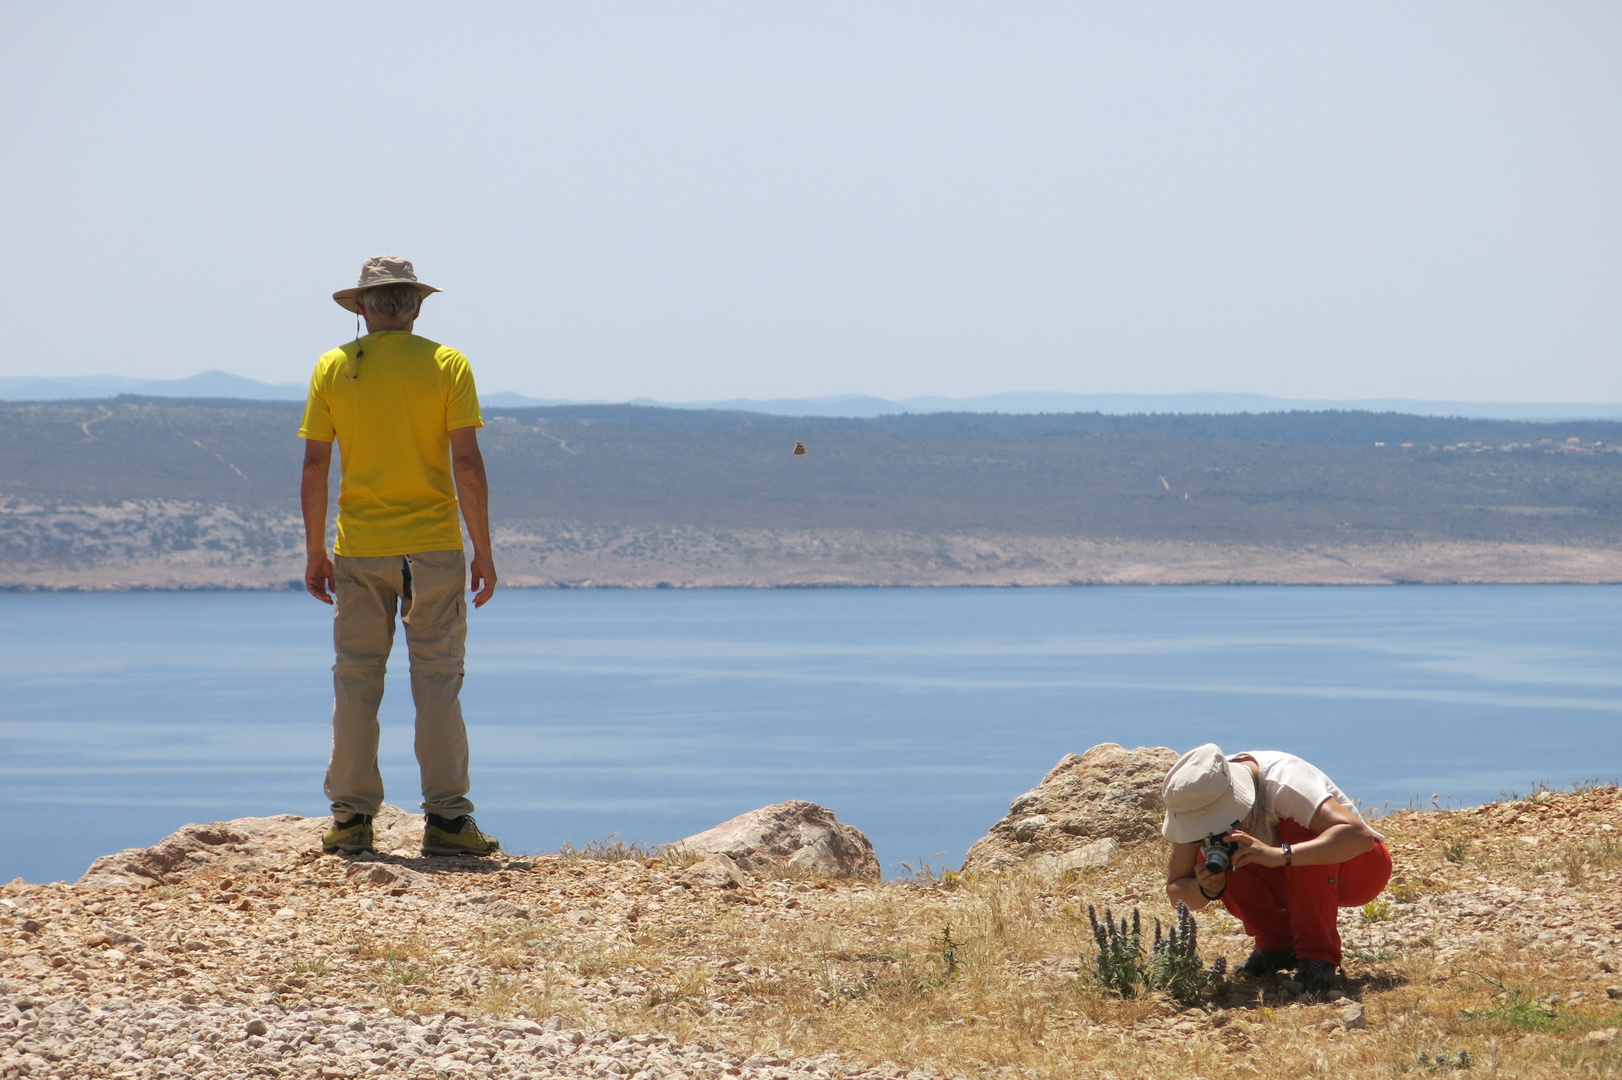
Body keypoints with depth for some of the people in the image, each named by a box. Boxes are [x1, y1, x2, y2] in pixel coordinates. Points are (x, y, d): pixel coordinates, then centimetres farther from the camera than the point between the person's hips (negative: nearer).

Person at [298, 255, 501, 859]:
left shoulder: (333, 368, 2)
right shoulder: (446, 365, -2)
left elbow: (314, 469, 2)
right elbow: (466, 463, -7)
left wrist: (314, 553, 10)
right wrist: (483, 551, -1)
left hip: (358, 551, 1)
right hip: (433, 547, -1)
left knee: (356, 681, 6)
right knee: (437, 681, 2)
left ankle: (351, 818, 7)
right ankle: (446, 819, 0)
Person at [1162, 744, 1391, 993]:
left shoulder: (1280, 783, -34)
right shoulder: (1197, 801, -17)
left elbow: (1359, 836, -48)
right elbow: (1176, 891, -13)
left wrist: (1279, 855, -58)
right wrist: (1206, 889, -36)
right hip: (1301, 878, 5)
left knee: (1296, 829, -35)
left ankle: (1318, 956, -24)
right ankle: (1277, 946, -3)